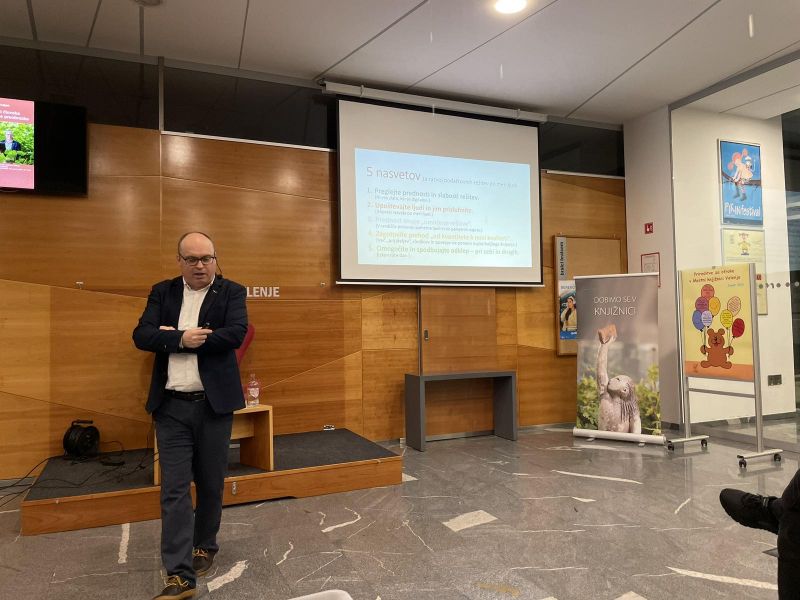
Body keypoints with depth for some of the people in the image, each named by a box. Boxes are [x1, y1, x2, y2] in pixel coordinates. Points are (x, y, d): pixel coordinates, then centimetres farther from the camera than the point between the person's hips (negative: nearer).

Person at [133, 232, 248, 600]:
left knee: (211, 484, 12)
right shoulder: (162, 292, 7)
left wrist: (174, 336, -13)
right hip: (171, 406, 1)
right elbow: (142, 335, -4)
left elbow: (236, 333, -16)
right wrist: (182, 339, -20)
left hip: (214, 403, -1)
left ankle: (204, 546, 35)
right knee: (174, 489, 0)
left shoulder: (231, 292, 1)